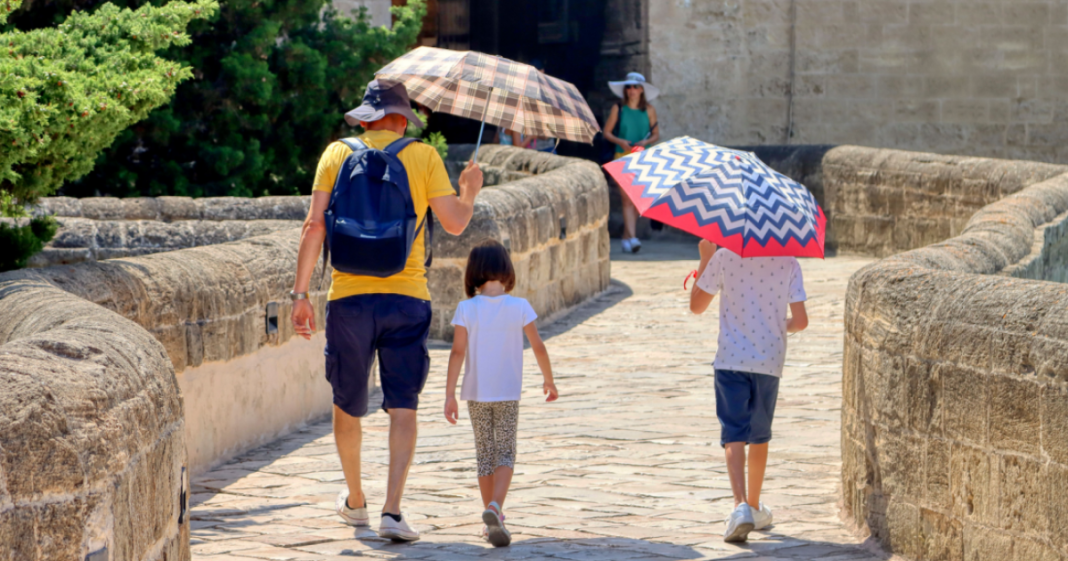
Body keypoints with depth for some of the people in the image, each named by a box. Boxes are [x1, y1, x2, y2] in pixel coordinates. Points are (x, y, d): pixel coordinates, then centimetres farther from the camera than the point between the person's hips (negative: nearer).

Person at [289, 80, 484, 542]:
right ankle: (392, 510, -13)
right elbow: (455, 224, 1)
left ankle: (354, 500, 33)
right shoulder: (423, 157, 2)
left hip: (349, 296, 1)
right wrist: (470, 192, 22)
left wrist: (301, 293, 0)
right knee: (402, 408, -1)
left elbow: (315, 226, -1)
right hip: (406, 297, -1)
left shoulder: (337, 154, 6)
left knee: (347, 405, 17)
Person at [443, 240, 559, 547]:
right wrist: (549, 381, 13)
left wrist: (449, 395, -7)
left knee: (485, 453, 12)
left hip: (476, 394, 1)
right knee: (505, 453, 2)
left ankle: (493, 518, 17)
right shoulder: (520, 307, -6)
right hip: (508, 394, -1)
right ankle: (495, 507, -22)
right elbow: (538, 347, -2)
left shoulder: (466, 309, -7)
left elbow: (458, 352, -10)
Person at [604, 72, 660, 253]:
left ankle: (626, 236, 20)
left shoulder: (649, 110, 4)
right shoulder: (618, 108, 1)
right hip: (623, 157, -2)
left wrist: (646, 142, -11)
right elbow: (607, 132, 5)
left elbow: (656, 134, 10)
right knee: (627, 198, -13)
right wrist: (620, 141, -13)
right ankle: (632, 237, -20)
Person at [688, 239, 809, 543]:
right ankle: (755, 507, 31)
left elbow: (696, 305, 4)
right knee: (760, 436, 19)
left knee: (734, 436, -6)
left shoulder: (723, 258, -7)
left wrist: (705, 259, 12)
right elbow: (800, 321, -6)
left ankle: (741, 506, -25)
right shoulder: (788, 262, -5)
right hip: (770, 361, 2)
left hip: (731, 360, -2)